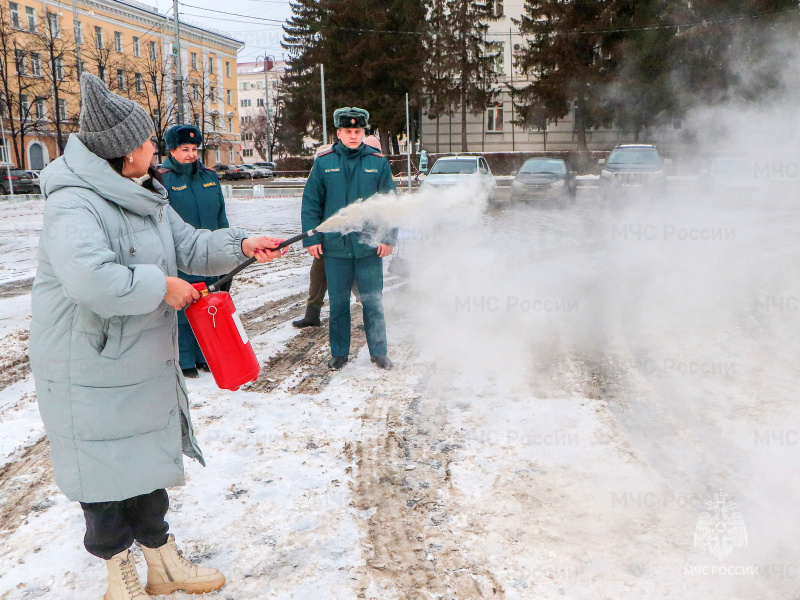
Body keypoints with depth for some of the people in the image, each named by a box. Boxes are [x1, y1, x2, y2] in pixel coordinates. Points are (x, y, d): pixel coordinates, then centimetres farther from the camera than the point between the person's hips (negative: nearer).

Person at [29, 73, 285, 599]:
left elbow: (190, 247, 13)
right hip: (91, 373, -8)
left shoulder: (146, 197, 7)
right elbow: (91, 279, -40)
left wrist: (240, 245, -3)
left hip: (147, 366, 9)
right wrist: (162, 286, -27)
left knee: (152, 461, 19)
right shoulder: (74, 206, -23)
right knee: (106, 475, 8)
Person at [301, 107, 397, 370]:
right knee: (338, 302, 9)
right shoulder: (324, 163, 3)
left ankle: (379, 351, 19)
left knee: (373, 301, 5)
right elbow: (311, 204, 4)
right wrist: (311, 238, -2)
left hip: (369, 246, 0)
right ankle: (339, 352, 23)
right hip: (335, 247, 1)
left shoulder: (378, 162, 3)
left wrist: (388, 238, -2)